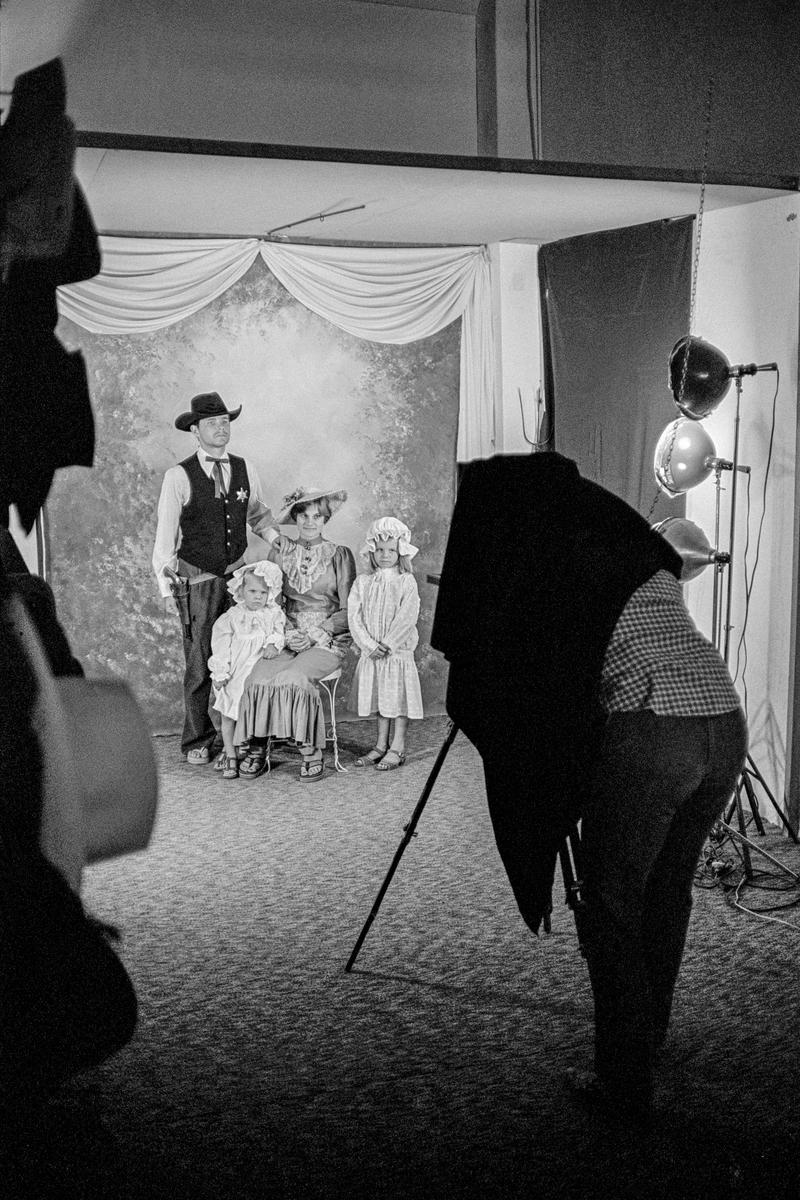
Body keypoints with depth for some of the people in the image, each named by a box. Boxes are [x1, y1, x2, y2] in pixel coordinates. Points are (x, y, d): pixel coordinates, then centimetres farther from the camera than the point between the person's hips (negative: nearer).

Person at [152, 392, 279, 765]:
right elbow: (165, 535, -4)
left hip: (237, 577, 3)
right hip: (197, 581, -3)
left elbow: (258, 515, 18)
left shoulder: (244, 469, 6)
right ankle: (198, 742, 15)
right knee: (199, 666, 2)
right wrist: (165, 586, -9)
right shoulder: (179, 477, -6)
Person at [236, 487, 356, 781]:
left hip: (327, 641, -3)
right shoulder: (280, 551, 11)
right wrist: (286, 632, -8)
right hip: (286, 637, 3)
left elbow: (348, 611, 0)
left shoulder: (340, 555, 3)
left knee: (294, 679, -32)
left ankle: (311, 753, -21)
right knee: (259, 677, -27)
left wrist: (315, 634, -12)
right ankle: (257, 749, -16)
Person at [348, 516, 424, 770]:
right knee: (378, 700, 11)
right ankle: (381, 745, 20)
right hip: (371, 653, 4)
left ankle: (397, 749, 6)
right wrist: (370, 644, -13)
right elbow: (354, 615, -2)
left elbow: (407, 618, -11)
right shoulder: (363, 582, 5)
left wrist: (387, 644, -15)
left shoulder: (406, 582, -5)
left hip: (398, 652, -3)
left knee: (398, 700, -1)